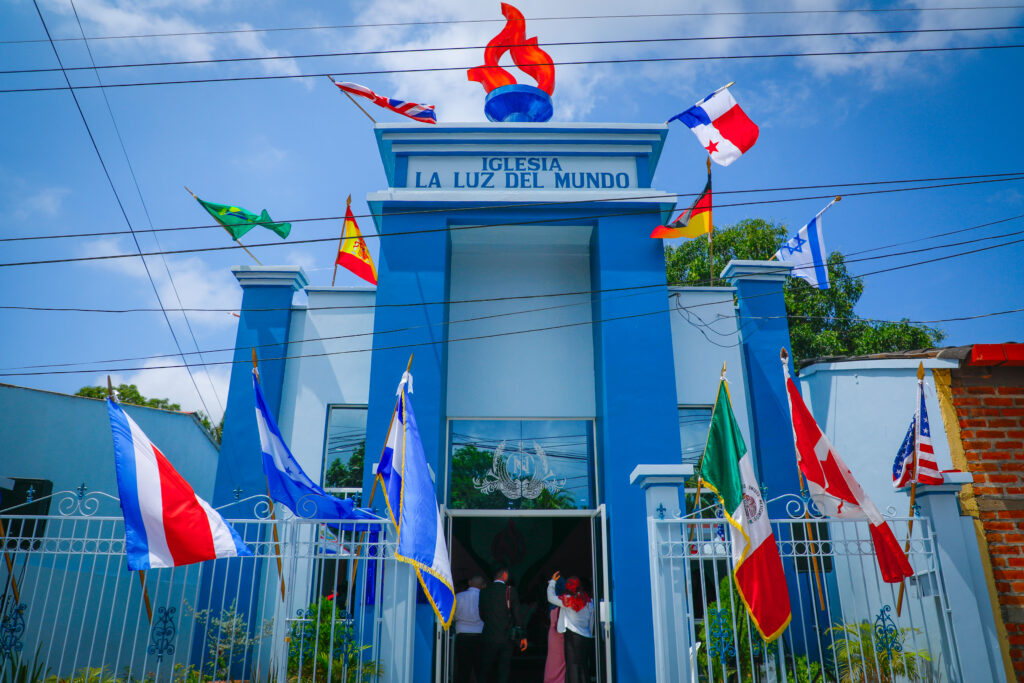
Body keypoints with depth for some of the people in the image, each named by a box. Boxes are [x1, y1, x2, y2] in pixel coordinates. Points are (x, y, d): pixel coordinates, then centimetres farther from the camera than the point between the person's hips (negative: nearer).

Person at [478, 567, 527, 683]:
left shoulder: (484, 592, 2)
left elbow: (482, 615, 6)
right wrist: (522, 637, 1)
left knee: (484, 673, 11)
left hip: (488, 638, 2)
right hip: (506, 639, -2)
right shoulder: (511, 591, -5)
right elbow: (517, 615, -5)